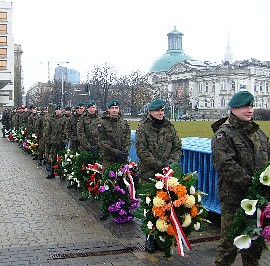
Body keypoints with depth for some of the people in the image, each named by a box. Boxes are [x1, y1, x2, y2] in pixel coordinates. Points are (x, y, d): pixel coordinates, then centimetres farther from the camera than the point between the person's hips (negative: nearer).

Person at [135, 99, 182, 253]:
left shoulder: (170, 127, 13)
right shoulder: (143, 128, 1)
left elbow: (178, 148, 13)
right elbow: (142, 151, -7)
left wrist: (170, 162, -5)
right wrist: (158, 165, -14)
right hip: (149, 174, -3)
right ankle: (151, 237, 11)